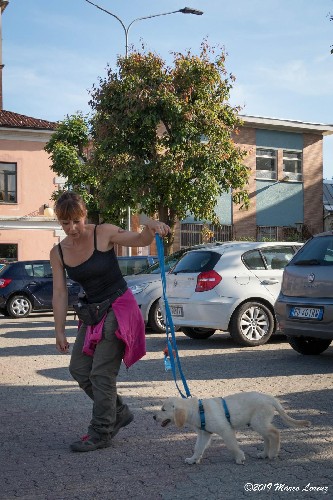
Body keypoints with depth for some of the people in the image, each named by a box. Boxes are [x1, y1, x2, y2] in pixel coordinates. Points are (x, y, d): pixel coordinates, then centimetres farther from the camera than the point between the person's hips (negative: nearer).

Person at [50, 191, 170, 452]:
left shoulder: (103, 234, -14)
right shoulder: (58, 252, 0)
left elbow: (139, 240, -22)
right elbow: (60, 293, -1)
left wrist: (150, 228, -45)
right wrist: (60, 331, -4)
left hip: (119, 308, -7)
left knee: (102, 372, -8)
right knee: (79, 368, 7)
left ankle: (101, 433, 7)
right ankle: (119, 412, 24)